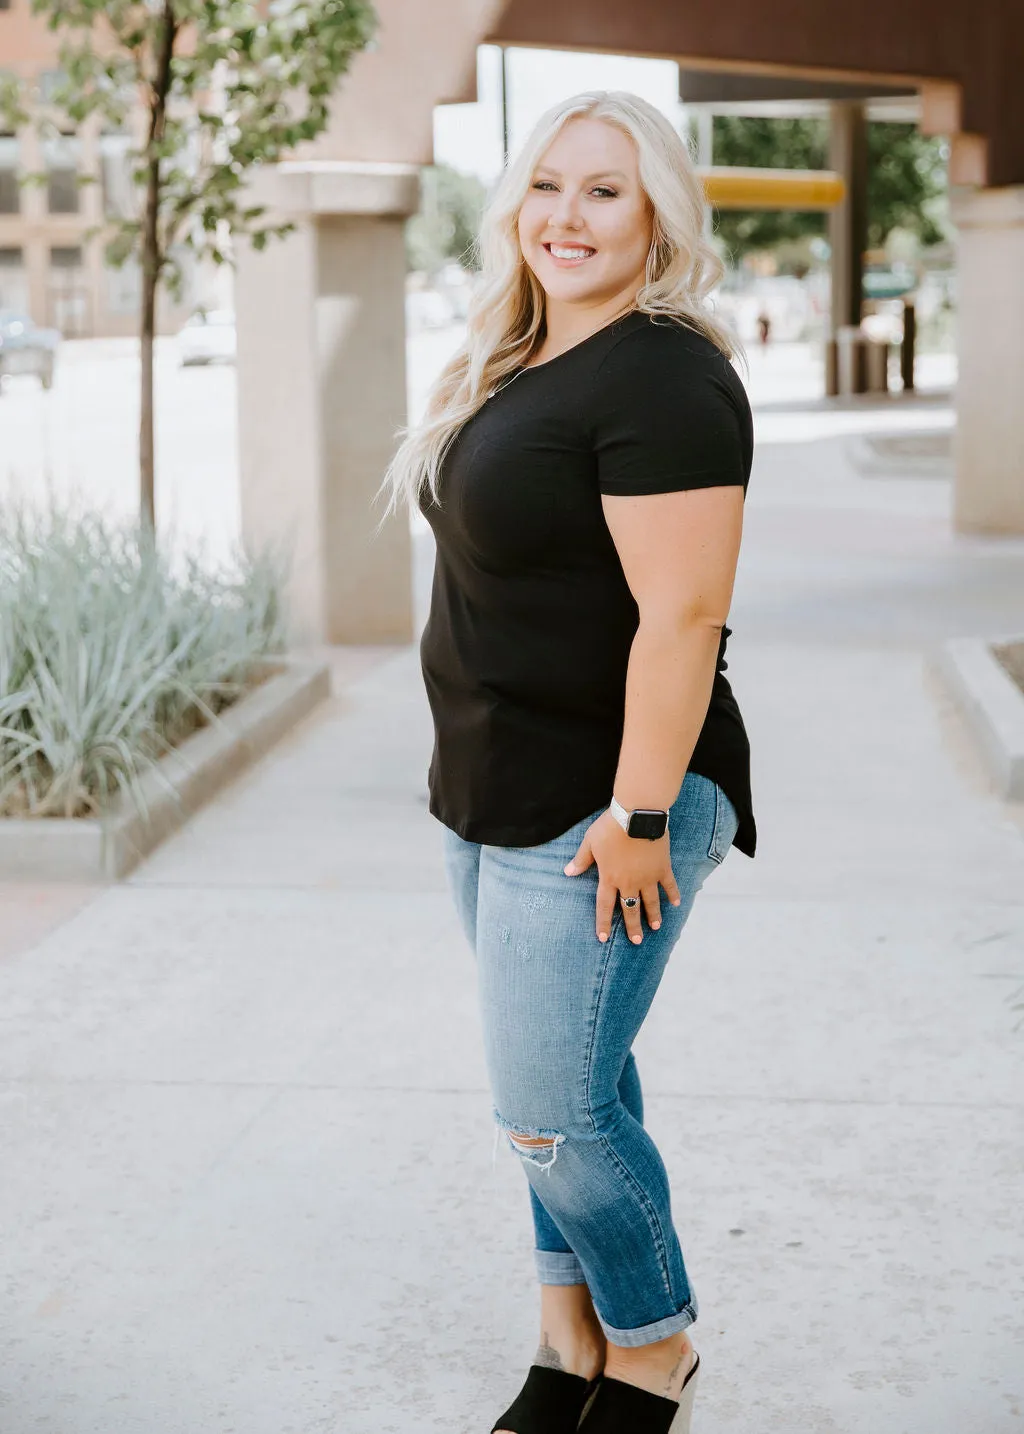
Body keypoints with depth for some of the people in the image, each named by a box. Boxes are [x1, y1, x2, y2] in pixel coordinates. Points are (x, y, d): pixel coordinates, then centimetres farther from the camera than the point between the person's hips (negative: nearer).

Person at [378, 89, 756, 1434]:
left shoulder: (660, 377, -19)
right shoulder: (522, 362, 12)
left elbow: (681, 615, -24)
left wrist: (640, 816, -24)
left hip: (599, 808, -9)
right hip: (496, 796, 9)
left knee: (555, 1108, -2)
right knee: (569, 1080, 18)